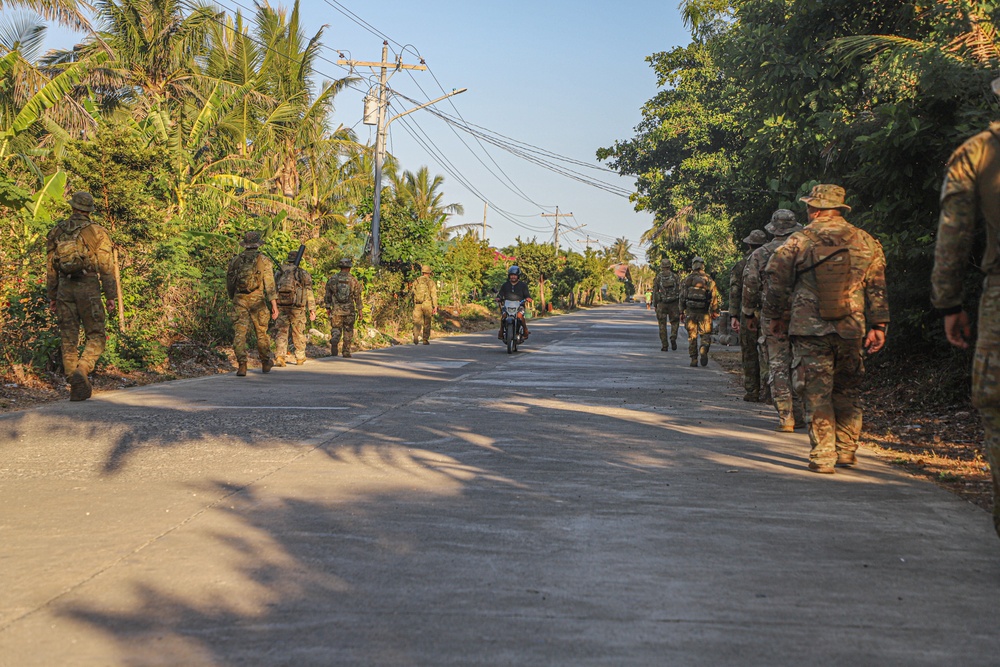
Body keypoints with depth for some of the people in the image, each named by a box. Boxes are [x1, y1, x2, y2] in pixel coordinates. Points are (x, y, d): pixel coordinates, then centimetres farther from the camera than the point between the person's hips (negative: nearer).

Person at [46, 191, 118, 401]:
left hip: (64, 288, 4)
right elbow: (106, 267, -5)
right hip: (88, 287, -3)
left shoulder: (56, 232, 10)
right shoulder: (96, 231, -2)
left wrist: (52, 296, 19)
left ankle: (76, 385, 3)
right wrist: (111, 296, -2)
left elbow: (50, 267, 13)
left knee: (69, 339, 7)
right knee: (96, 336, 4)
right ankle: (82, 371, -21)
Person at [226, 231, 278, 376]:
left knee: (239, 333, -2)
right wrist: (274, 305, -10)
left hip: (239, 300, 1)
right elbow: (269, 284, -8)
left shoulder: (235, 260, 7)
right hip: (258, 301, -1)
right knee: (261, 332, 14)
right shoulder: (263, 260, -2)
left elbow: (229, 284, 13)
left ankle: (242, 365, -14)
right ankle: (265, 363, 28)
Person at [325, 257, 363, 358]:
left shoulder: (332, 279, 2)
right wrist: (359, 309, 7)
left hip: (336, 309, 1)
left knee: (336, 328, 8)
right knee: (348, 331, 11)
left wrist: (328, 307, 14)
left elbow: (328, 294, 5)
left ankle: (334, 340, -24)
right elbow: (357, 296, -1)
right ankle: (346, 352, 12)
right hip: (349, 310, -1)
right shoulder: (353, 280, -2)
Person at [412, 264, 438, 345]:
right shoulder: (430, 282, -2)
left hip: (417, 304, 2)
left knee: (417, 322, 0)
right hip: (427, 304, -2)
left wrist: (414, 305, 19)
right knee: (427, 323, 9)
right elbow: (434, 294, -7)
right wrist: (435, 306, -6)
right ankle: (425, 340, 11)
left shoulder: (416, 281, 8)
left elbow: (413, 294, 11)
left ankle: (416, 335, -25)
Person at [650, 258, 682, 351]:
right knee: (674, 322, 15)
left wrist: (655, 305, 7)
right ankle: (673, 338, -9)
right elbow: (680, 291, -4)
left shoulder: (658, 277, -1)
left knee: (662, 325, 6)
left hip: (661, 304, 0)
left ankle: (664, 346, 2)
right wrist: (681, 305, 1)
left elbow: (655, 292, 0)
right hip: (673, 303, 0)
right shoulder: (675, 277, -1)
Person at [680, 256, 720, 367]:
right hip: (704, 312, -1)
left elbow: (682, 297, 4)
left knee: (692, 336, 9)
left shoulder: (687, 279, 4)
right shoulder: (708, 279, 0)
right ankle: (703, 351, -21)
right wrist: (715, 312, 4)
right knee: (705, 334, 7)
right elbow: (714, 296, -3)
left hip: (690, 312, 1)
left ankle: (694, 359, 7)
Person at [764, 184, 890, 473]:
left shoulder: (798, 242, -1)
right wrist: (878, 326, 12)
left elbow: (777, 282, 3)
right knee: (848, 391, 16)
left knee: (816, 394, 1)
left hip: (809, 330, -2)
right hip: (851, 330, 3)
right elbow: (877, 289, 7)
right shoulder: (866, 242, 6)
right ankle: (847, 451, 20)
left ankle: (822, 456, -2)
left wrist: (777, 317, 15)